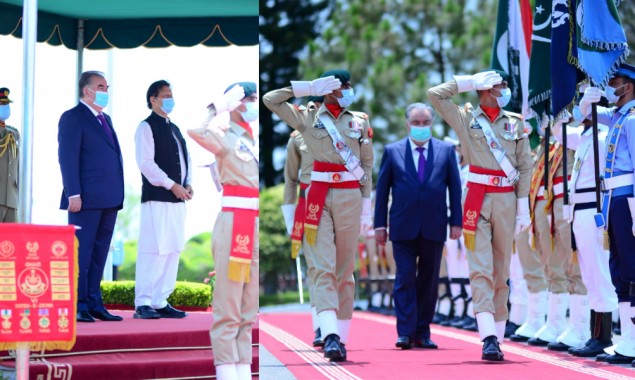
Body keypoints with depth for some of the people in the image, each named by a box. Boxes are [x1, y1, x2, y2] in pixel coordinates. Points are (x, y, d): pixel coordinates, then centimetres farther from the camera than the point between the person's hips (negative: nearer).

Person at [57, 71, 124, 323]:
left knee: (99, 253, 9)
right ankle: (77, 306, -2)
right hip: (86, 199, -8)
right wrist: (73, 194, -18)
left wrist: (118, 195, 15)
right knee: (81, 252, -5)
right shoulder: (73, 118, -4)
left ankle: (94, 303, 14)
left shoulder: (105, 119, 21)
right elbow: (67, 158, -11)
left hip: (109, 199, 8)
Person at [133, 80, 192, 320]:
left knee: (173, 250, 7)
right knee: (153, 251, -10)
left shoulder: (174, 129, 21)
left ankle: (161, 302, 12)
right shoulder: (147, 127, -4)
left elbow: (186, 158, 22)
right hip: (157, 198, -8)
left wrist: (188, 184, 3)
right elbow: (145, 162, -13)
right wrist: (172, 185, -16)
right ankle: (143, 304, -7)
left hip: (177, 199, 8)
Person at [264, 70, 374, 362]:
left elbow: (368, 165, 12)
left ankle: (340, 338, 9)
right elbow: (270, 99, 4)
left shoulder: (361, 121, 11)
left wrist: (367, 207, 6)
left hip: (350, 199, 2)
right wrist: (310, 88, 1)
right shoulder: (307, 119, 8)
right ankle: (330, 336, -23)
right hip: (319, 198, -1)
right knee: (324, 269, -12)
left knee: (345, 271, 5)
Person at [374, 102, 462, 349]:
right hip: (403, 227, -1)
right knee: (405, 278, -6)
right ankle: (405, 333, -6)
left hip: (434, 227, 1)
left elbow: (455, 187, 7)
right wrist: (380, 224, 0)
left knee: (429, 280, 6)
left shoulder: (446, 150, 7)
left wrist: (456, 222, 0)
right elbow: (382, 189, 5)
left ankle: (422, 333, 13)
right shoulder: (392, 151, 5)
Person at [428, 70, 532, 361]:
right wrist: (469, 82, 0)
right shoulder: (465, 119, 6)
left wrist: (523, 206, 2)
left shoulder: (515, 123, 10)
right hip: (477, 200, -2)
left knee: (501, 272, 6)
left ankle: (497, 338, 11)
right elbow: (435, 94, -1)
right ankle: (488, 338, -19)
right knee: (481, 269, -10)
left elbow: (525, 166, 8)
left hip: (506, 201, 2)